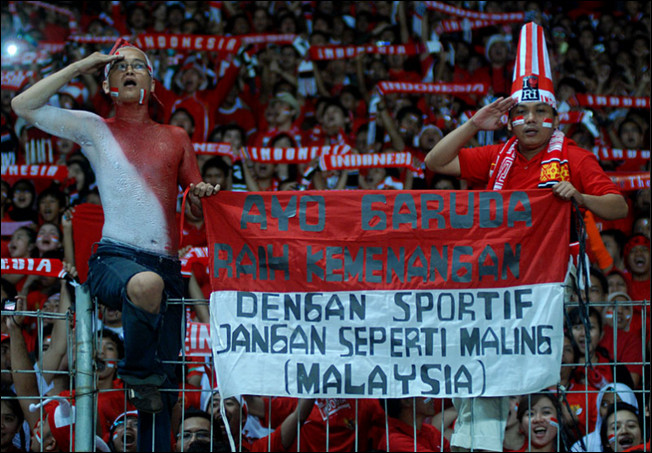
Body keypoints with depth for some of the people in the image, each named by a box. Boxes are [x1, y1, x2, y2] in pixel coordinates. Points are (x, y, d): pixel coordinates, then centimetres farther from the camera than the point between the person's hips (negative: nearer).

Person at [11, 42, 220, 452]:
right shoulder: (95, 129, 12)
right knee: (146, 283, -39)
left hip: (167, 267, 3)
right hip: (114, 259, -3)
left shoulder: (177, 138, 20)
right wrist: (80, 66, 6)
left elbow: (198, 208, 22)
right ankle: (137, 372, -14)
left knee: (163, 389, -1)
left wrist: (204, 195, -2)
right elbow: (23, 105, 4)